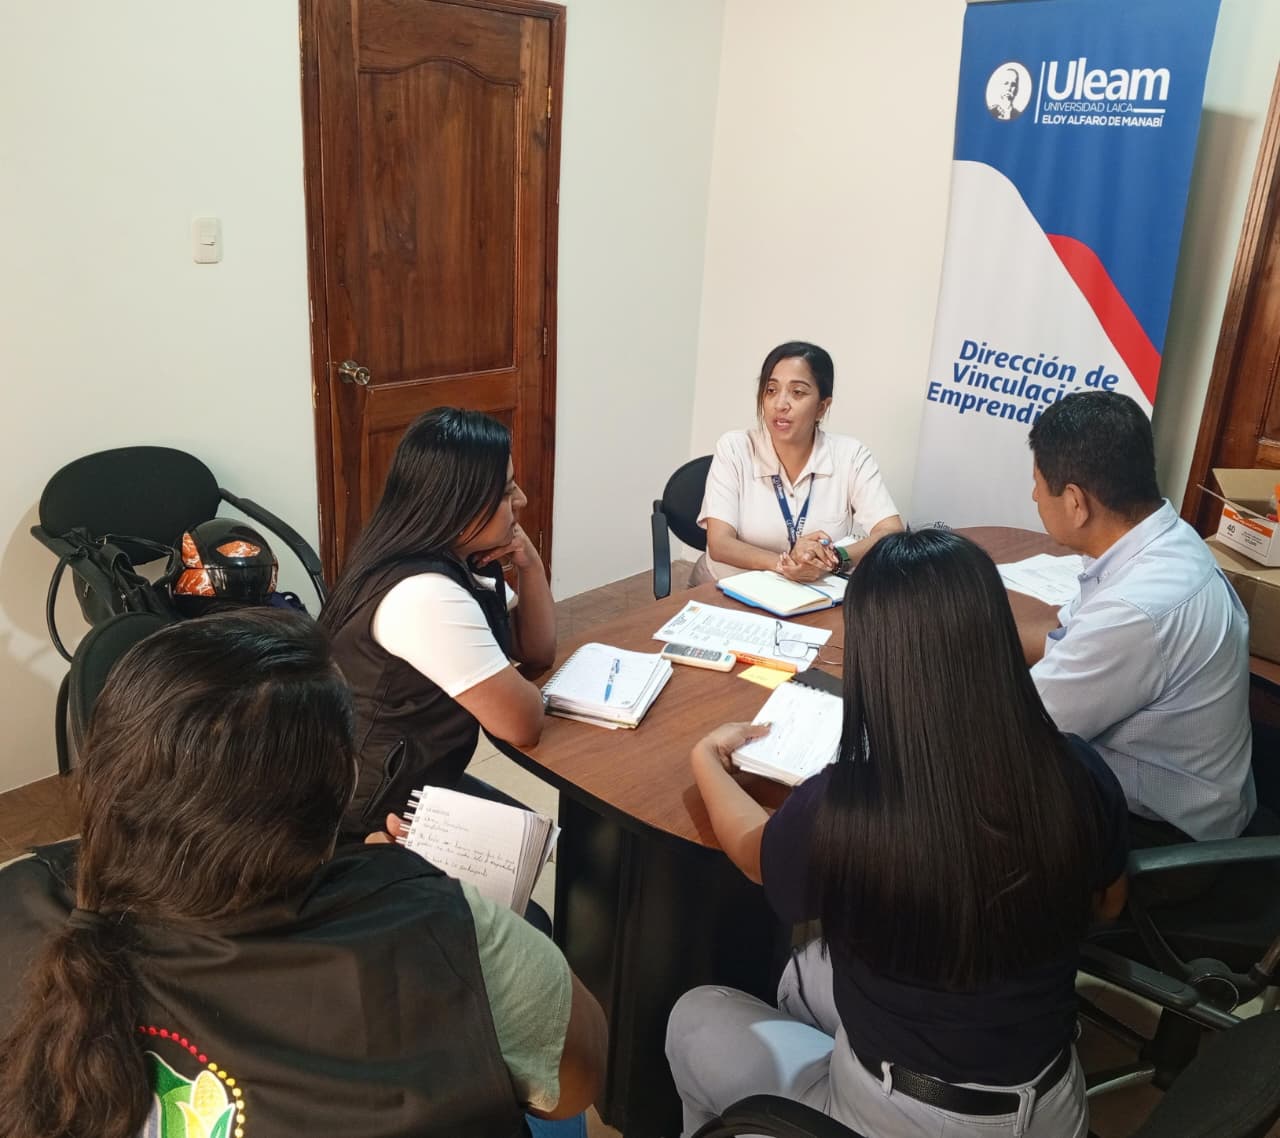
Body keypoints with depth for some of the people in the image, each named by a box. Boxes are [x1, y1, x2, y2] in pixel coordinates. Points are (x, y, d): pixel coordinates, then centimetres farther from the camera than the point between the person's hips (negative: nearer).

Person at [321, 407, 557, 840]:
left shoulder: (455, 558, -2)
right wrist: (506, 684, -7)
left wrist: (529, 564, -9)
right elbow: (523, 723, -28)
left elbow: (537, 651, 5)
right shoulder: (425, 593, -32)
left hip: (413, 778, 8)